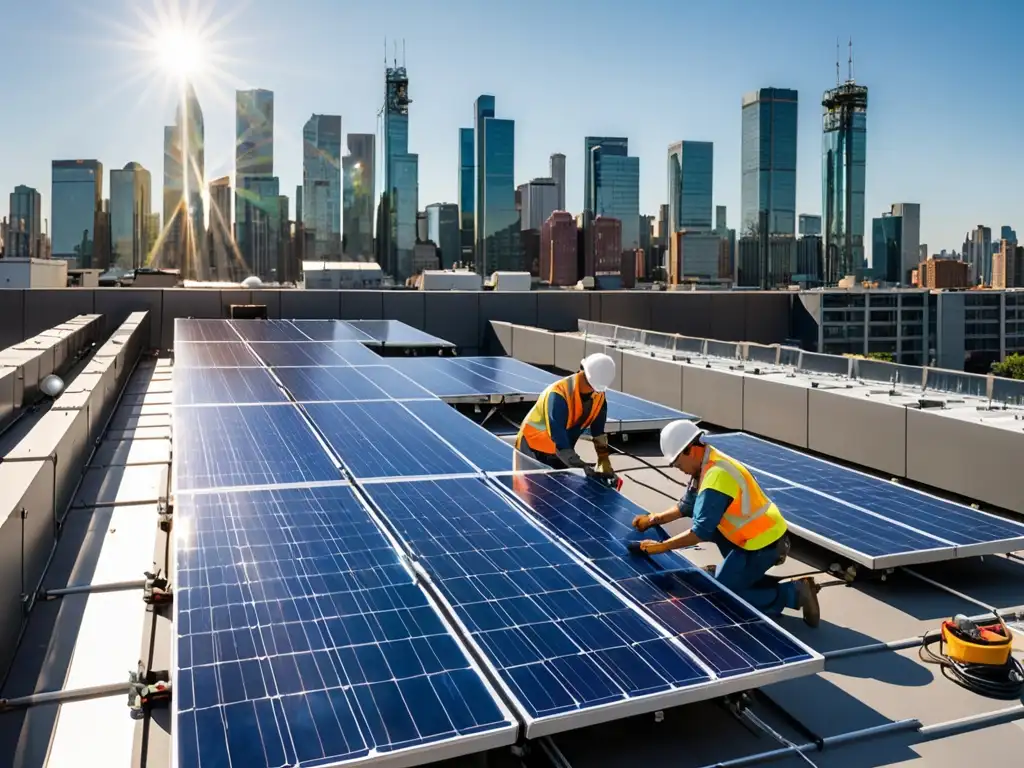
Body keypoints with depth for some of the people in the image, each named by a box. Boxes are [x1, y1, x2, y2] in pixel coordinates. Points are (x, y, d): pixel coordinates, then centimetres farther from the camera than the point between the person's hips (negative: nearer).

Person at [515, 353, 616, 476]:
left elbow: (598, 430, 0)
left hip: (562, 452, 7)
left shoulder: (599, 396, -10)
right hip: (533, 448, -6)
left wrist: (604, 459, -8)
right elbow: (557, 433, -40)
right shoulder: (559, 393, -33)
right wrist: (580, 465, -47)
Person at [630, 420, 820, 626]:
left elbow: (701, 532, -27)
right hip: (761, 533, 9)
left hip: (764, 544, -9)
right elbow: (687, 506, 15)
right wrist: (654, 519, 6)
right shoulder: (707, 465, 4)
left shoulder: (716, 476, -26)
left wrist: (660, 546, -21)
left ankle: (793, 593, -3)